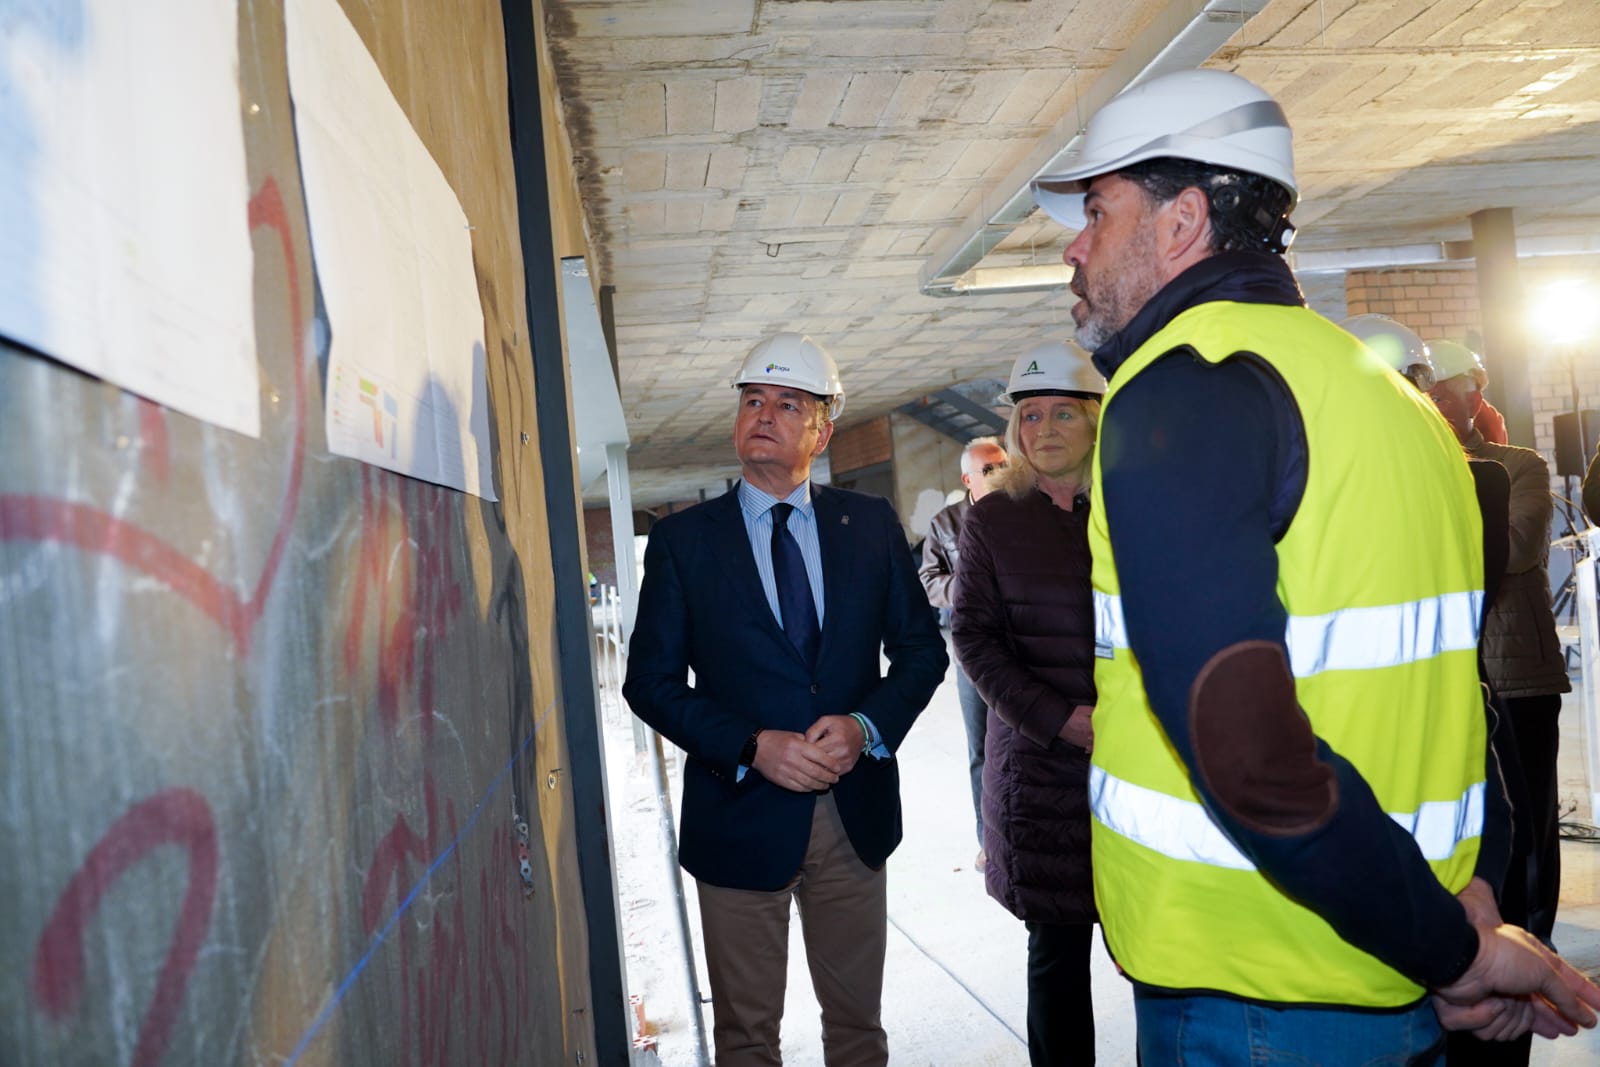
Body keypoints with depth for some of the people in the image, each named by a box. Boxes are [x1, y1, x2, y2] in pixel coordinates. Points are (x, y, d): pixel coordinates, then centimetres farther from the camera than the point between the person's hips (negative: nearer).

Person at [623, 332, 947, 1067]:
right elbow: (650, 681, -4)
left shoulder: (871, 525, 3)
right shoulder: (682, 539, -2)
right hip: (740, 815, -1)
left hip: (856, 811, 2)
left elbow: (921, 647, 6)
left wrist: (869, 725, -13)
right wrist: (752, 748, -17)